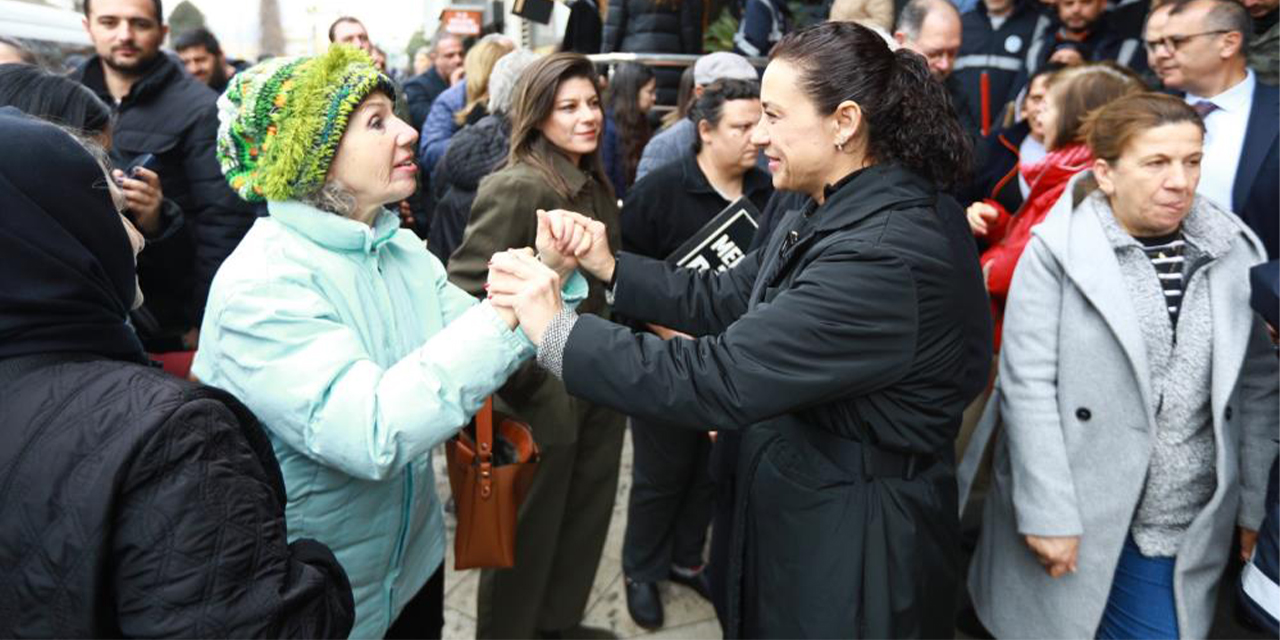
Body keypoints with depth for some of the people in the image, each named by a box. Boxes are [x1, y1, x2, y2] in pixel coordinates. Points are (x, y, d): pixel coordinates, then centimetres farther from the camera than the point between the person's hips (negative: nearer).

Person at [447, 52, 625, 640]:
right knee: (528, 535, 11)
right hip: (542, 393, -8)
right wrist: (515, 375, -19)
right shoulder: (515, 188, -18)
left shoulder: (595, 185, 8)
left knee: (586, 520, 20)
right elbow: (463, 291, -21)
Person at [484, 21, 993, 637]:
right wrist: (607, 264, -4)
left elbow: (719, 379, -32)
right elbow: (728, 298, 6)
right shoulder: (839, 211, 2)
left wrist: (555, 329, -25)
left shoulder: (884, 257, -30)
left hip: (853, 549, -8)